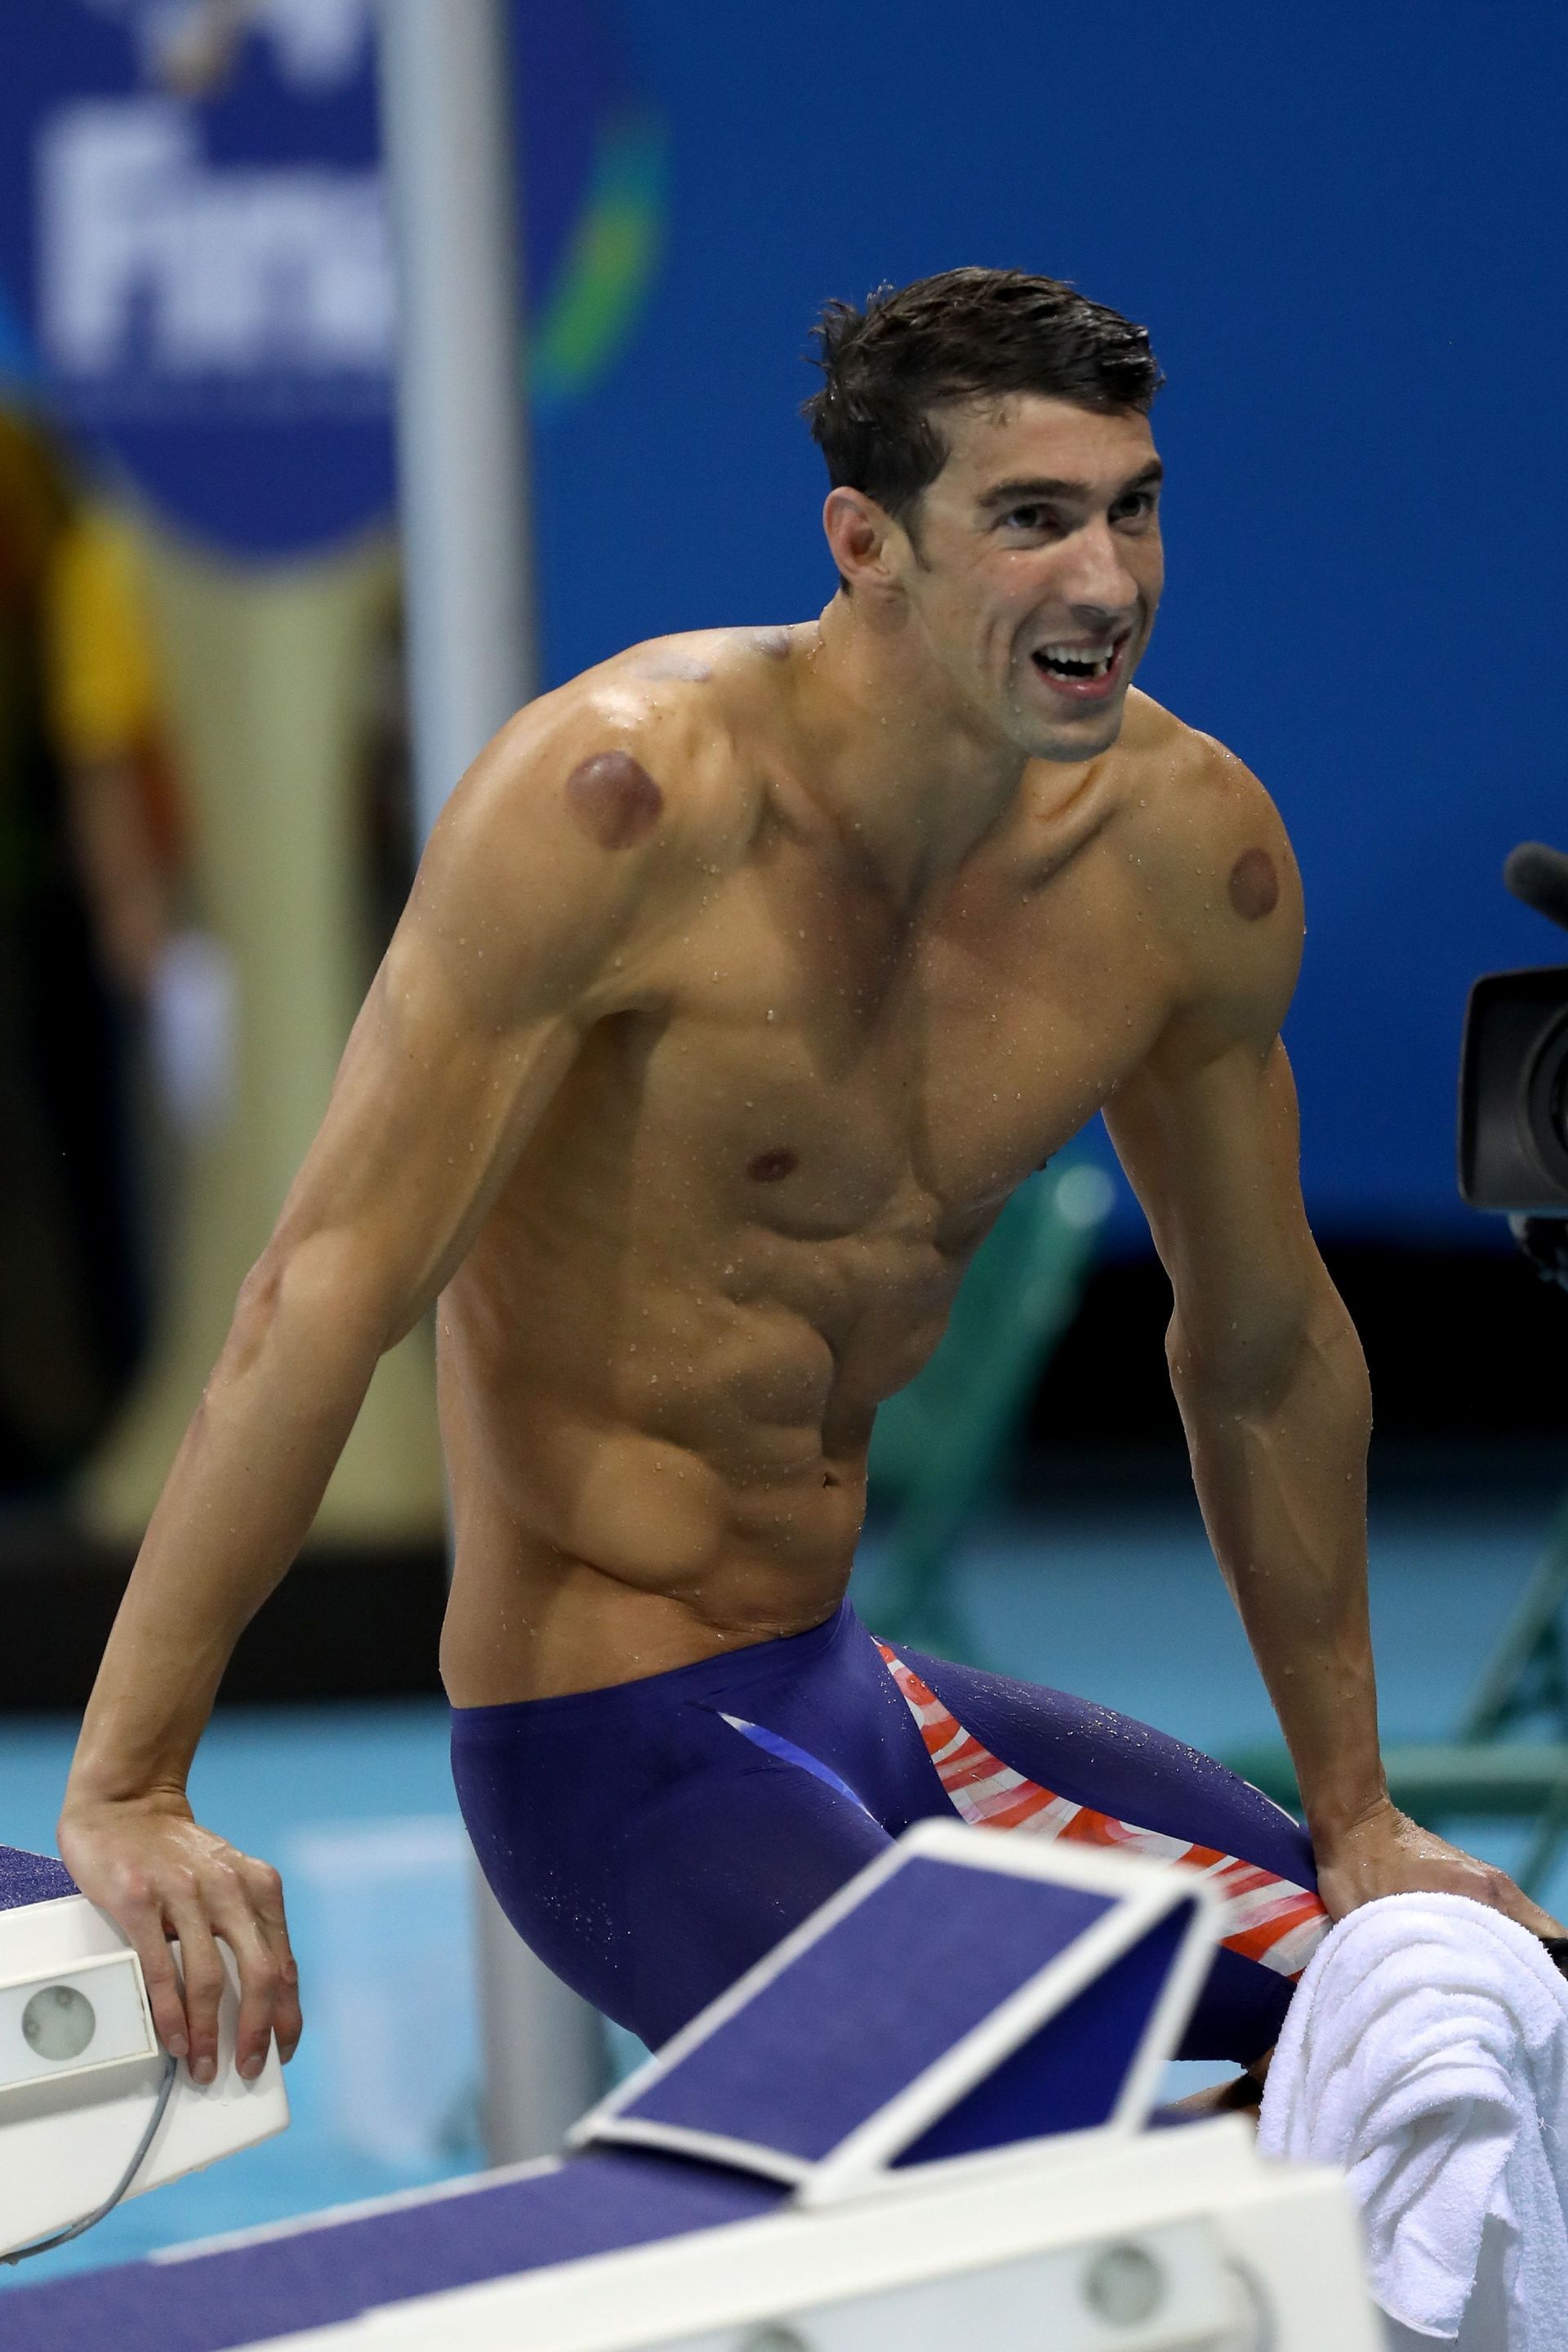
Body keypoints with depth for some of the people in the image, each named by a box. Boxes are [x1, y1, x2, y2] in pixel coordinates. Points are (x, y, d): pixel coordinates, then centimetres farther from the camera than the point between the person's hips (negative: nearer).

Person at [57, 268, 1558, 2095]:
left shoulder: (1190, 848, -1)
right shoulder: (628, 797, -22)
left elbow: (1265, 1350, 13)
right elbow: (329, 1284, -23)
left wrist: (1354, 1819, 19)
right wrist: (123, 1794, -26)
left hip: (866, 1694, 8)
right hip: (609, 1741, -8)